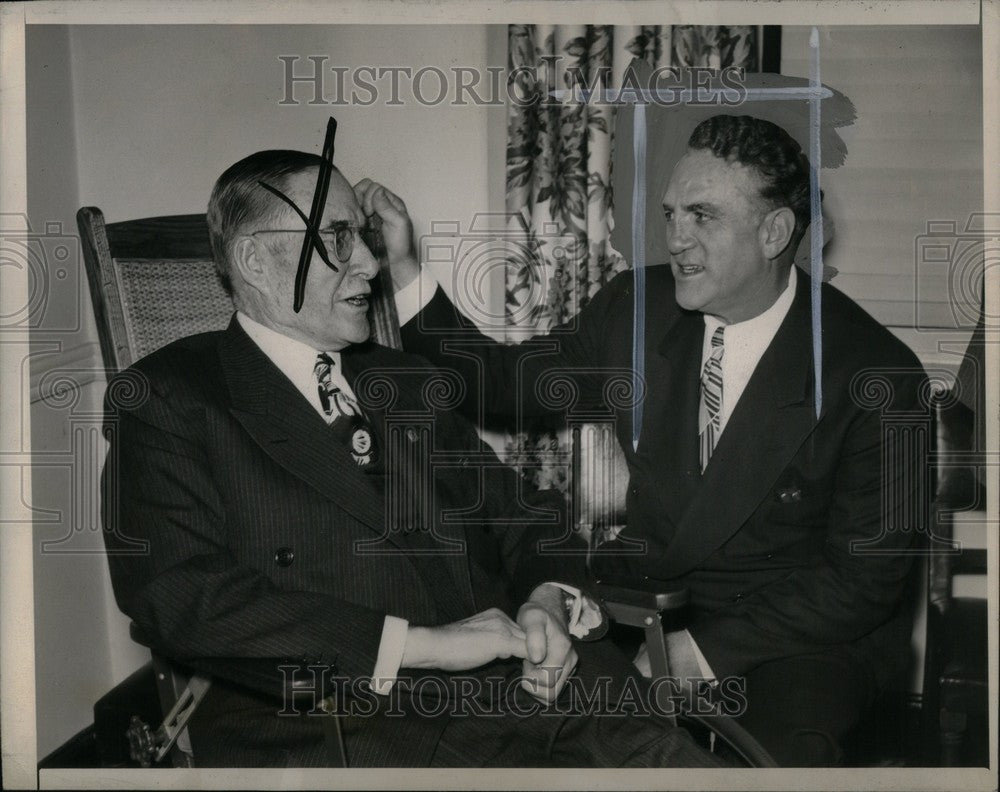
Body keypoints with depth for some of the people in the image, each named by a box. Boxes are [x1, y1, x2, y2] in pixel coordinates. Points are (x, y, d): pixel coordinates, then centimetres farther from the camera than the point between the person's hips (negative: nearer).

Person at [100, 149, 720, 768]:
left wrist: (546, 601, -1)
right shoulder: (166, 400, 1)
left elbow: (513, 511, 24)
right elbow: (181, 600, -13)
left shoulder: (406, 382, 22)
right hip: (340, 726, -5)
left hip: (517, 688, 6)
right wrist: (421, 645, -16)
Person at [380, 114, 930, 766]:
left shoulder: (877, 375, -14)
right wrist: (403, 270, -6)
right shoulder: (635, 308, 0)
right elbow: (507, 388, 8)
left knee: (780, 755, -34)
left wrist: (704, 651, -18)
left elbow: (865, 575, -11)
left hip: (799, 631, -4)